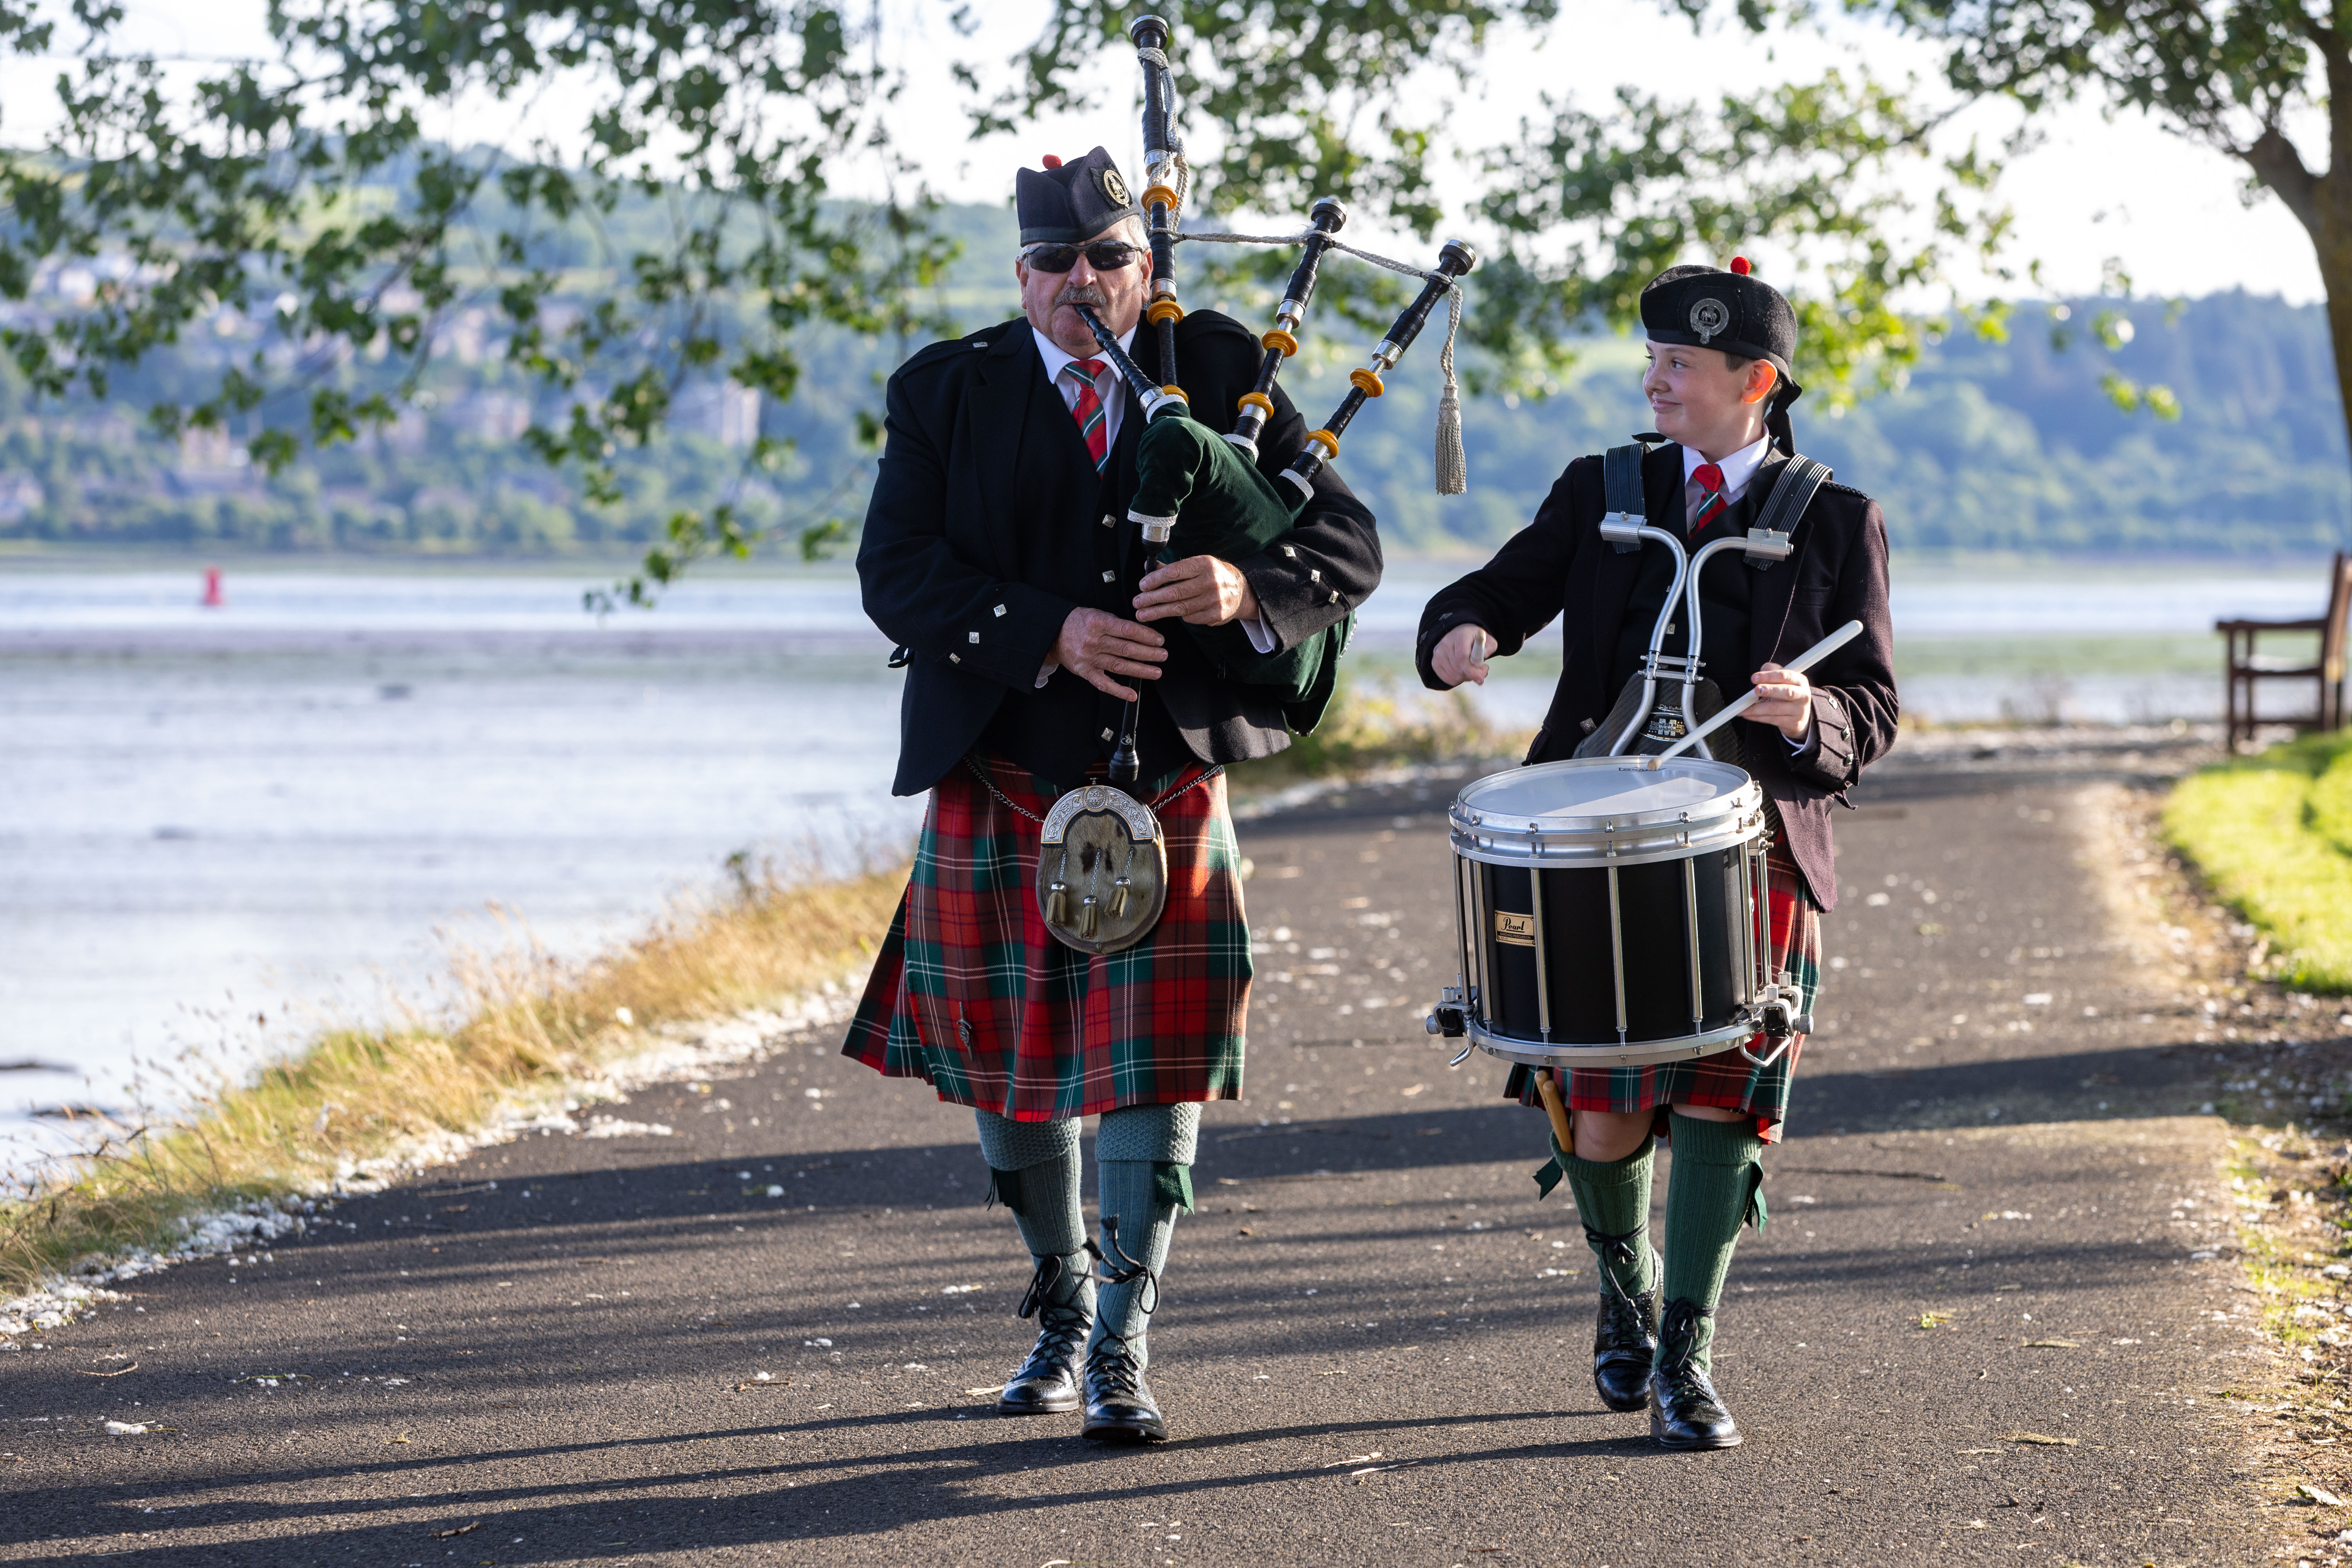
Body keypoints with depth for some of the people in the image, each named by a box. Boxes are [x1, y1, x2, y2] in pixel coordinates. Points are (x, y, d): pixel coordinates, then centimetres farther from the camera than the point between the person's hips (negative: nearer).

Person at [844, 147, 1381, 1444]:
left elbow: (1346, 545, -2)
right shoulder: (948, 392, 2)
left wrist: (1248, 589, -24)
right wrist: (1052, 633, -23)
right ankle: (1062, 1308, 33)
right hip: (997, 787, 1)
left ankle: (1120, 1355, -4)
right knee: (1009, 1062, 12)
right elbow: (897, 571, -10)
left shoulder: (1219, 375, 3)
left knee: (1155, 1063, -8)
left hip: (1167, 778, -1)